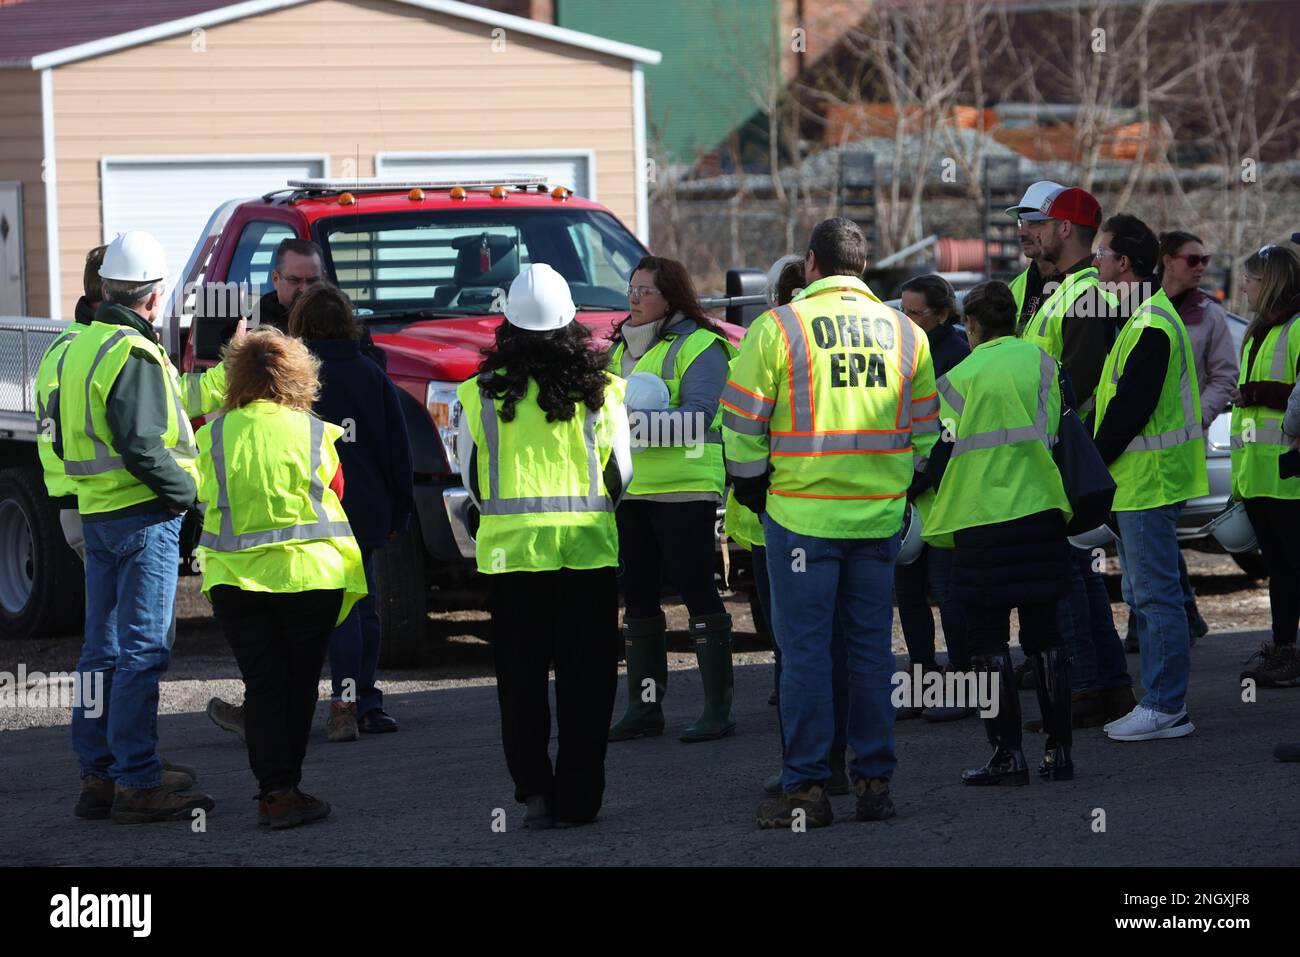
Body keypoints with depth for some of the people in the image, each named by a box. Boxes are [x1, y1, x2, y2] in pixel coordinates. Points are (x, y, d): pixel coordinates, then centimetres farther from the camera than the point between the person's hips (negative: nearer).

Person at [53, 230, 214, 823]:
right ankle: (137, 783, -8)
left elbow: (60, 435, 19)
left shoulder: (79, 349, 12)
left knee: (103, 648, 14)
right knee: (141, 651, -7)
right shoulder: (134, 356, -16)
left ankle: (97, 773, 19)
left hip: (96, 515, 9)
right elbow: (141, 444, -23)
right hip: (143, 516, -9)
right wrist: (185, 490, -11)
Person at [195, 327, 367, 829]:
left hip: (235, 576, 1)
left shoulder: (214, 434, -2)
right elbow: (334, 495, 9)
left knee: (261, 686, 2)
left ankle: (276, 791, -8)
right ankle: (285, 788, 16)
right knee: (299, 684, 11)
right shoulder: (313, 432, -3)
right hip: (308, 573, -1)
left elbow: (207, 499, 10)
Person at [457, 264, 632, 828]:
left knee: (521, 675, 8)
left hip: (510, 545, 0)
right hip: (588, 545, 0)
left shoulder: (481, 395, -1)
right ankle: (576, 797, 4)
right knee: (584, 675, 5)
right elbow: (620, 473, 6)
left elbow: (470, 477, 8)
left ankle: (533, 789, 0)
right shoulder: (599, 391, -1)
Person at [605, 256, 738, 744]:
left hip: (684, 488, -8)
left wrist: (639, 420, -28)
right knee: (637, 595, 9)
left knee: (697, 590, -7)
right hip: (630, 489, 8)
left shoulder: (699, 347, -6)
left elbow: (697, 418, -17)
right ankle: (643, 708, 15)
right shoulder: (622, 348, 19)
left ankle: (718, 709, -4)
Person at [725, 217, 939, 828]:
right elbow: (924, 429, 13)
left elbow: (743, 422, -4)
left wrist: (750, 486, 10)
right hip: (880, 514, 4)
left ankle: (806, 789, -1)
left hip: (802, 513, -4)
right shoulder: (904, 333, 7)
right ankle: (874, 782, 12)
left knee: (804, 648, 0)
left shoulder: (778, 327, -6)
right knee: (871, 646, 11)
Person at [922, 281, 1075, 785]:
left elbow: (943, 457, -6)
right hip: (1042, 511, 4)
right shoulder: (1043, 363, 3)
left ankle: (1007, 755, -1)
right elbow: (1057, 433, 10)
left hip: (983, 518, -4)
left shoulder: (960, 378, -7)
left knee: (989, 639, 2)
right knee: (1044, 633, 11)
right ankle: (1058, 749, 10)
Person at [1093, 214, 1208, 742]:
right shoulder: (1139, 319, 16)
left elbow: (1130, 410, -21)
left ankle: (1166, 708, -5)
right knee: (1144, 596, 14)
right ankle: (1161, 703, 18)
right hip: (1135, 481, 11)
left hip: (1148, 480, -11)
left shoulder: (1151, 327, -18)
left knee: (1155, 594, -7)